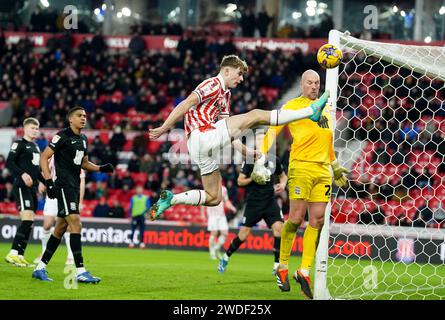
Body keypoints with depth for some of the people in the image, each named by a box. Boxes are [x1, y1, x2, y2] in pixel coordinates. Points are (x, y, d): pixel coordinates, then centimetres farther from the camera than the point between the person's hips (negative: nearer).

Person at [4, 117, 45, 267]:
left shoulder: (36, 147, 21)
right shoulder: (19, 144, -4)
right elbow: (9, 163, -13)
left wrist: (41, 181, 20)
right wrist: (23, 174, -25)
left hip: (32, 188, 9)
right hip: (22, 186, -9)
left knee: (28, 223, 6)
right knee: (28, 219, -20)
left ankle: (20, 255, 8)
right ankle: (13, 253, -22)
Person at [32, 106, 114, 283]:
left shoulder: (83, 139, 16)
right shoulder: (63, 136, -9)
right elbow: (44, 157, -11)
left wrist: (101, 168, 10)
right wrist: (48, 181, -20)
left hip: (74, 187, 9)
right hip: (63, 186, -9)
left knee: (61, 228, 11)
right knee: (75, 224, -17)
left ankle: (40, 268, 18)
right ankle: (80, 272, -20)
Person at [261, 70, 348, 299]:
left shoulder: (324, 110, 20)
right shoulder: (293, 106, 1)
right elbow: (273, 130, -2)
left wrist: (336, 167, 33)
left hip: (323, 169, 6)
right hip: (301, 166, -6)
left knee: (317, 220, -1)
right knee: (296, 218, -10)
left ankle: (304, 271, 4)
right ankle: (282, 267, 5)